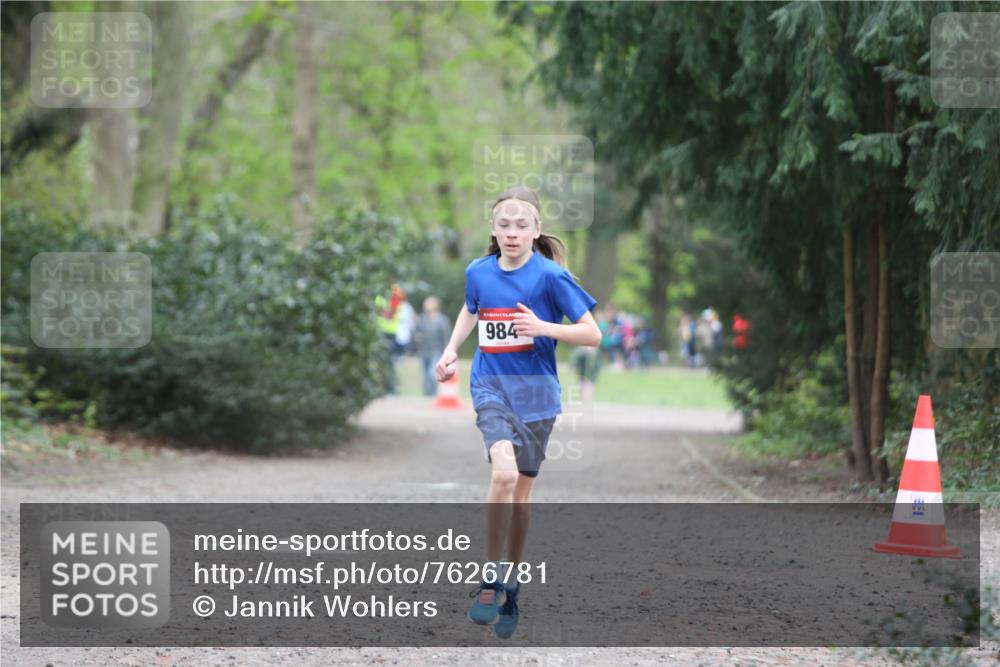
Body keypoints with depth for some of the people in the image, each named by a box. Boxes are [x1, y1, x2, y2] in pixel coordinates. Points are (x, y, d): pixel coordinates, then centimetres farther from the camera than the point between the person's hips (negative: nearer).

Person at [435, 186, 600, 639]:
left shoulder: (550, 276, -10)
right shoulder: (478, 272, 1)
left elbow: (592, 334, -9)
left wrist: (543, 327, -22)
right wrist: (451, 351, 11)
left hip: (536, 393, 0)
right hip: (492, 386, 0)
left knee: (520, 493, 8)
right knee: (504, 473, -24)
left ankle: (511, 589, 24)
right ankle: (490, 579, -12)